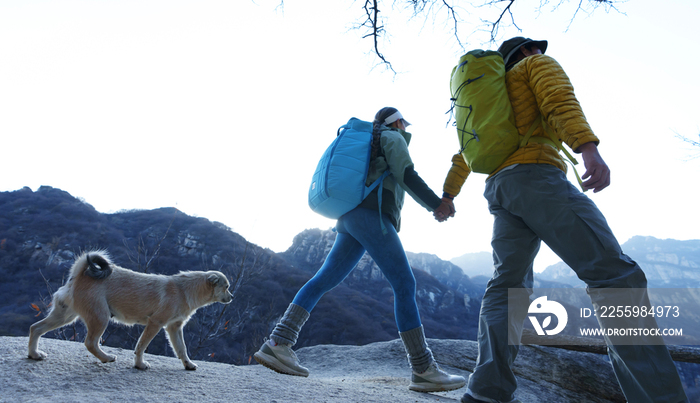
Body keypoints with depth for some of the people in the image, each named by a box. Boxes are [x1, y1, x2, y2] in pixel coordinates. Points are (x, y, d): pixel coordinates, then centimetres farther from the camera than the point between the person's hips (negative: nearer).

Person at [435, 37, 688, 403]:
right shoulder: (538, 65, 14)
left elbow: (464, 154, 33)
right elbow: (559, 102, -8)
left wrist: (447, 195, 40)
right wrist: (588, 148, -24)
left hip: (499, 188, 8)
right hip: (535, 175, -8)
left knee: (508, 286, 3)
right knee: (614, 273, -14)